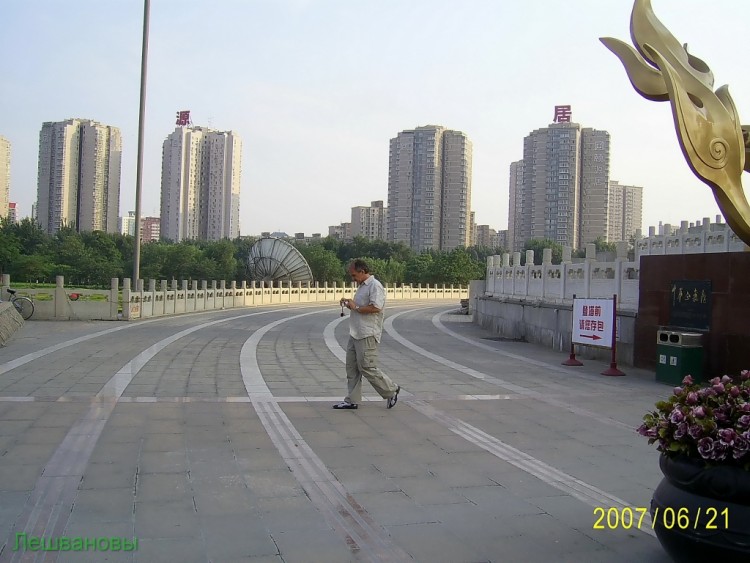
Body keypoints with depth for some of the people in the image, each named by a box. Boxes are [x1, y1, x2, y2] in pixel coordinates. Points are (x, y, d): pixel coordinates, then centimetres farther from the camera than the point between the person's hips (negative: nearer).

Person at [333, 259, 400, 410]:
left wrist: (355, 308, -16)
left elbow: (375, 307, -25)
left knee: (367, 368, -6)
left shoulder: (375, 286, -13)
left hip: (367, 335, -10)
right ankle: (352, 400, 15)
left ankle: (391, 390, 10)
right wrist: (349, 304, 12)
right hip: (356, 334, 10)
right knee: (352, 367, 9)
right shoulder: (362, 286, 19)